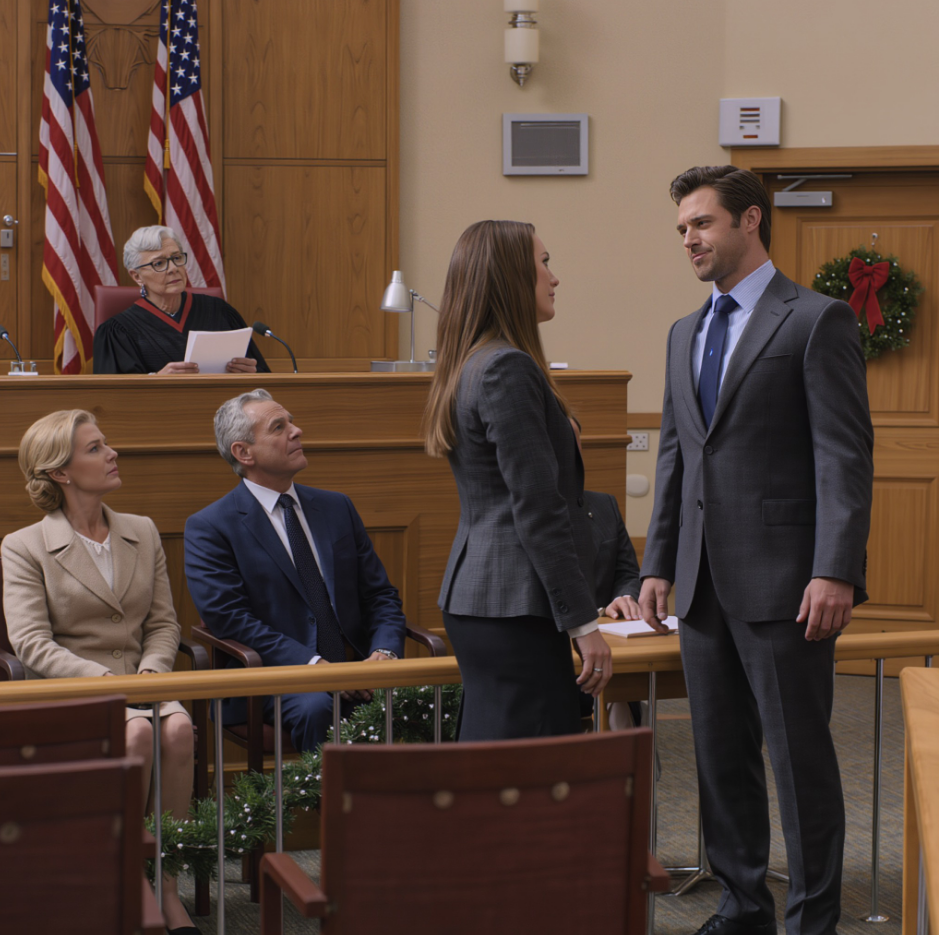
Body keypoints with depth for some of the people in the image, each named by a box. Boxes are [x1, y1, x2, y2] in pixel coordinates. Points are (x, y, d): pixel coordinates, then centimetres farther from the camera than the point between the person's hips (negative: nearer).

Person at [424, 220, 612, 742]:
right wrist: (583, 623, -16)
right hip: (516, 606, -10)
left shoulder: (471, 365, 17)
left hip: (475, 598, 10)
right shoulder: (509, 370, -14)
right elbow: (539, 511, -18)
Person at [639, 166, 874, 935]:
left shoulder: (817, 321, -6)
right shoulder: (686, 333, 17)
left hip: (782, 582, -7)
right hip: (706, 582, 7)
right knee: (721, 756, 12)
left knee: (800, 755, -1)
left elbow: (845, 454, -12)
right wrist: (659, 563, 14)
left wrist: (834, 571, -19)